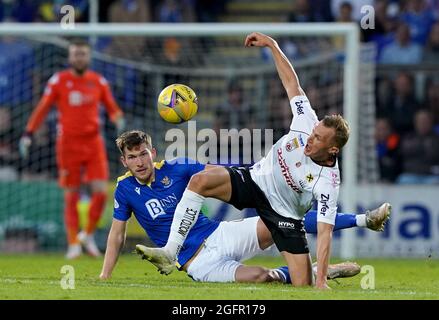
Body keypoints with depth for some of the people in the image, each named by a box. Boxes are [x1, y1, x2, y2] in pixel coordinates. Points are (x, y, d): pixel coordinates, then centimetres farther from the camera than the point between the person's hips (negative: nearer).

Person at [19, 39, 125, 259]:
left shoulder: (98, 81, 6)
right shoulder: (58, 81, 0)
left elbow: (111, 107, 13)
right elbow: (42, 108, 2)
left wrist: (119, 120, -9)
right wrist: (28, 134, -3)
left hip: (93, 143, 2)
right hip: (68, 144, -2)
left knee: (101, 191, -9)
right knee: (71, 196, 0)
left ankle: (88, 234, 12)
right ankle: (73, 243, 10)